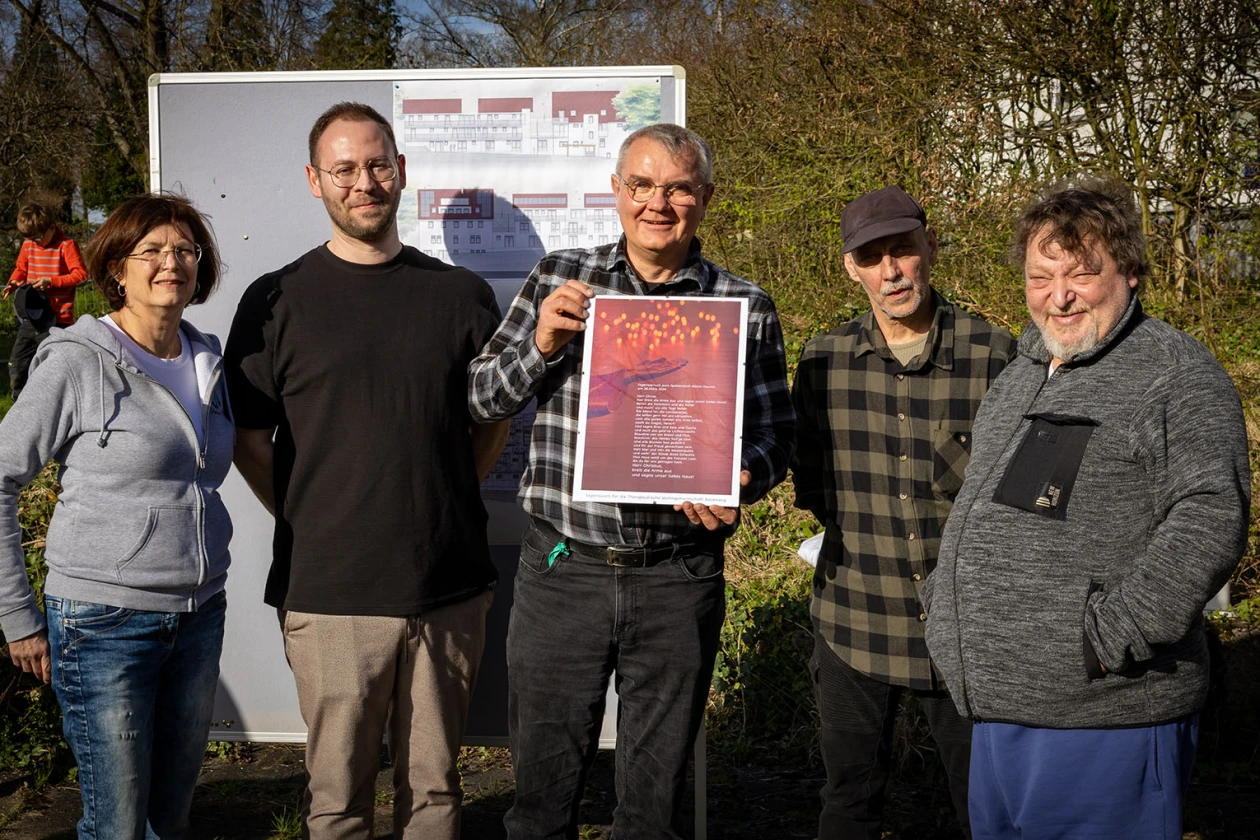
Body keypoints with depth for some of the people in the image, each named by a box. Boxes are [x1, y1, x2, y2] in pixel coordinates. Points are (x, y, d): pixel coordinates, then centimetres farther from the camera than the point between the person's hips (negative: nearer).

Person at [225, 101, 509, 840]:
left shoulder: (463, 295, 5)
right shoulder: (278, 301, 0)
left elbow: (492, 424, 14)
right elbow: (250, 441, 4)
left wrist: (437, 501, 6)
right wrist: (309, 524, -2)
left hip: (450, 588, 2)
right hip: (328, 593, -1)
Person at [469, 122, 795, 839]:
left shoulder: (746, 307, 1)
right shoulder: (560, 279, 3)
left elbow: (775, 442, 5)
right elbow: (482, 398, 6)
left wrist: (740, 482, -17)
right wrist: (542, 344, -12)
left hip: (679, 580, 0)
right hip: (562, 567, 1)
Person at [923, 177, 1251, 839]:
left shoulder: (1178, 374, -10)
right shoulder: (1020, 377, 16)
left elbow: (1211, 517, -20)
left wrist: (1115, 636, -23)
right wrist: (945, 597, 18)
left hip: (1106, 717, -8)